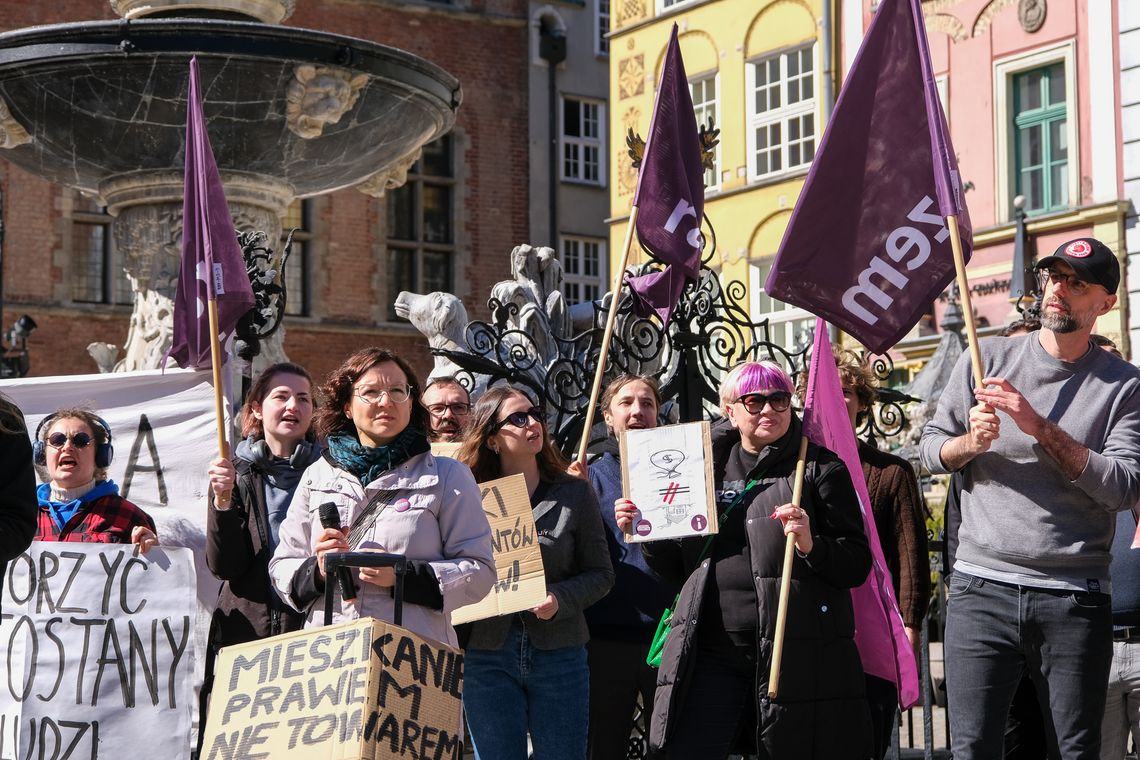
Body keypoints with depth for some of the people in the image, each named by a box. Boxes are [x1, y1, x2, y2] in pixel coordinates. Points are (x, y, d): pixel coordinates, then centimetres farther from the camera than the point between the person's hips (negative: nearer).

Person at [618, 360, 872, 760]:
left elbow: (857, 565, -3)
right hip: (711, 655, 3)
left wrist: (811, 545, -20)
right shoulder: (709, 468, 15)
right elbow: (678, 569, 20)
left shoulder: (821, 468, 3)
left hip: (794, 655, -3)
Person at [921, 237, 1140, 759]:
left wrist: (1040, 428, -15)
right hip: (982, 588, 1)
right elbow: (931, 450, 13)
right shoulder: (988, 360, 9)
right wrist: (971, 442, -10)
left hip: (1074, 599, -1)